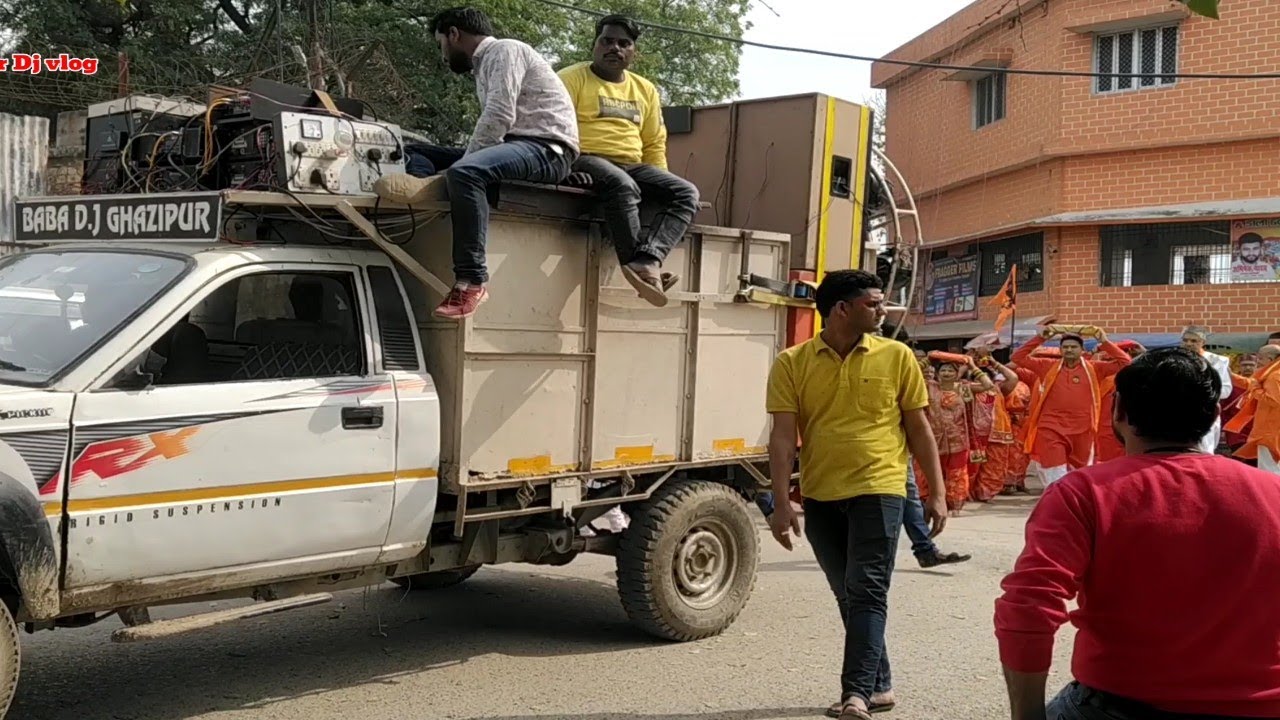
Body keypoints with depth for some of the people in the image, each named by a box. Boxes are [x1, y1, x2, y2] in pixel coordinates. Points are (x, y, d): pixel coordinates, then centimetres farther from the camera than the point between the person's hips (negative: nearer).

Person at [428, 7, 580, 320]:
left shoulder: (503, 51, -4)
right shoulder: (485, 64, 27)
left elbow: (499, 118, -17)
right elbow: (494, 124, 18)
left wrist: (464, 159, -12)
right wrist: (462, 159, 3)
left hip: (548, 147, -11)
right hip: (518, 146, 11)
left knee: (464, 173, -34)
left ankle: (472, 281, -35)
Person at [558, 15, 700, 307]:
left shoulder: (646, 90, 20)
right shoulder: (572, 78, 3)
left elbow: (654, 144, 22)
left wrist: (660, 186, 8)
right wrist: (567, 167, -21)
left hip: (631, 165, 6)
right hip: (586, 160, -6)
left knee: (686, 193, -20)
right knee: (623, 186, -40)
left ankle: (646, 261, -41)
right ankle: (641, 266, -39)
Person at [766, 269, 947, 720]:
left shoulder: (896, 357, 0)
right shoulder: (792, 363, -1)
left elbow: (918, 428, 5)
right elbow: (782, 435, -5)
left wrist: (937, 493, 3)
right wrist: (782, 504, -11)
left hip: (878, 491, -2)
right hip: (820, 497, 2)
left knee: (867, 594, -8)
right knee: (849, 596, 13)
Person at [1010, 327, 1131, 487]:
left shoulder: (1093, 368, 4)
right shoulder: (1048, 366, 5)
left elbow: (1124, 362, -1)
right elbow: (1018, 358, 2)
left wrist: (1104, 342, -6)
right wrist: (1040, 338, -3)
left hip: (1082, 432, 1)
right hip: (1051, 430, -1)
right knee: (1055, 480, -8)